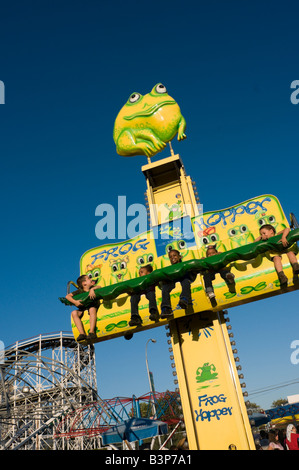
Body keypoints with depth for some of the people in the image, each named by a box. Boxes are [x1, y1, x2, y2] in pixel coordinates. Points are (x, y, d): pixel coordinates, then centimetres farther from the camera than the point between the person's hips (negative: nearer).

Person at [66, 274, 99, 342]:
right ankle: (82, 333, -34)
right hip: (83, 311, 1)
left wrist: (92, 289, -27)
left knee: (92, 309, -35)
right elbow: (67, 296, 0)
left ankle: (92, 332, -41)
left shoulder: (93, 288, 11)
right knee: (74, 312, -26)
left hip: (94, 308, -1)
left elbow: (99, 287, -9)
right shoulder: (79, 291, 7)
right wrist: (75, 302, -17)